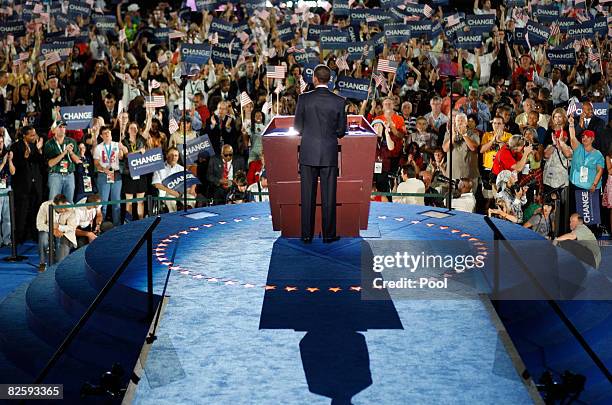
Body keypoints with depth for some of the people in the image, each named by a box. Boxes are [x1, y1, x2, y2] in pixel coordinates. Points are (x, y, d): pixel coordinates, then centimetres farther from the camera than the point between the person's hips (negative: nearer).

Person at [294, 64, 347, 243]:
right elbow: (342, 131, 2)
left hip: (308, 153, 0)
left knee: (308, 195, 6)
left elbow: (298, 127, 0)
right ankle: (328, 235, 9)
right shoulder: (339, 101, -4)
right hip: (329, 154, 0)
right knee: (328, 195, 6)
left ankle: (307, 235, 9)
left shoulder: (304, 98, -6)